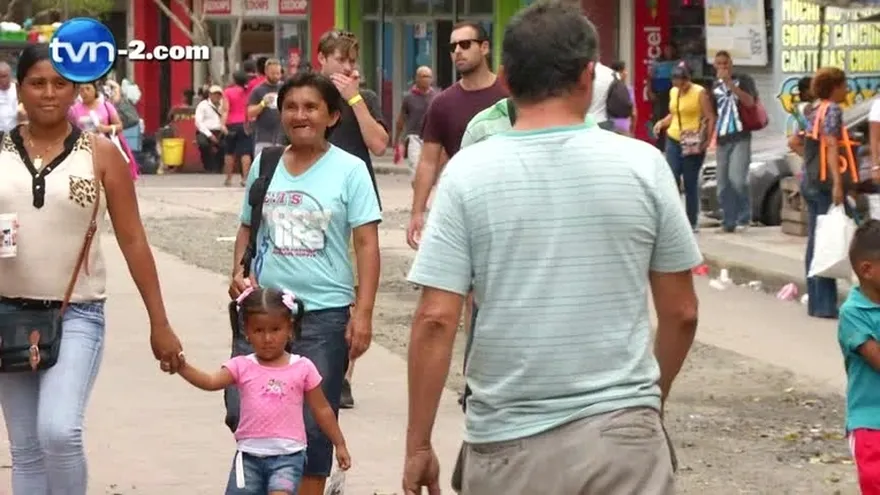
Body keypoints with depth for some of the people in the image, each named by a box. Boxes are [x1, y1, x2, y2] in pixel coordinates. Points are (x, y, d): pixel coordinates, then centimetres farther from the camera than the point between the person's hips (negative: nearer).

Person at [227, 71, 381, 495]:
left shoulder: (349, 170, -4)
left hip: (325, 315, -3)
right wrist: (239, 272, -1)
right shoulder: (264, 166, 7)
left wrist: (363, 313, -12)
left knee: (313, 425, 4)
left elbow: (367, 244, -5)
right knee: (241, 412, -2)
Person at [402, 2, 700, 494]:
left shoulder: (468, 173, -5)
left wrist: (418, 445, -1)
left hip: (512, 443, 0)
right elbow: (681, 313, 4)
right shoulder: (643, 164, -2)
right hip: (623, 433, 0)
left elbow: (436, 320, -9)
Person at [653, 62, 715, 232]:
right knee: (671, 179, -6)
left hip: (693, 144, -5)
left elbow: (710, 118, -9)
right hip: (673, 141, 5)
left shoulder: (700, 93, -7)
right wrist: (662, 122, 4)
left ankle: (693, 222, 11)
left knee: (691, 183, 1)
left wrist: (707, 140, -18)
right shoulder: (673, 92, 11)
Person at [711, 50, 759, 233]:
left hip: (741, 138, -5)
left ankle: (744, 217, -5)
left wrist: (730, 83, -18)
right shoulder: (715, 86, 17)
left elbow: (749, 102, -15)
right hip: (722, 140, 5)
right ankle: (728, 221, 8)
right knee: (723, 184, 2)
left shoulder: (744, 80, 2)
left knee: (737, 179, -18)